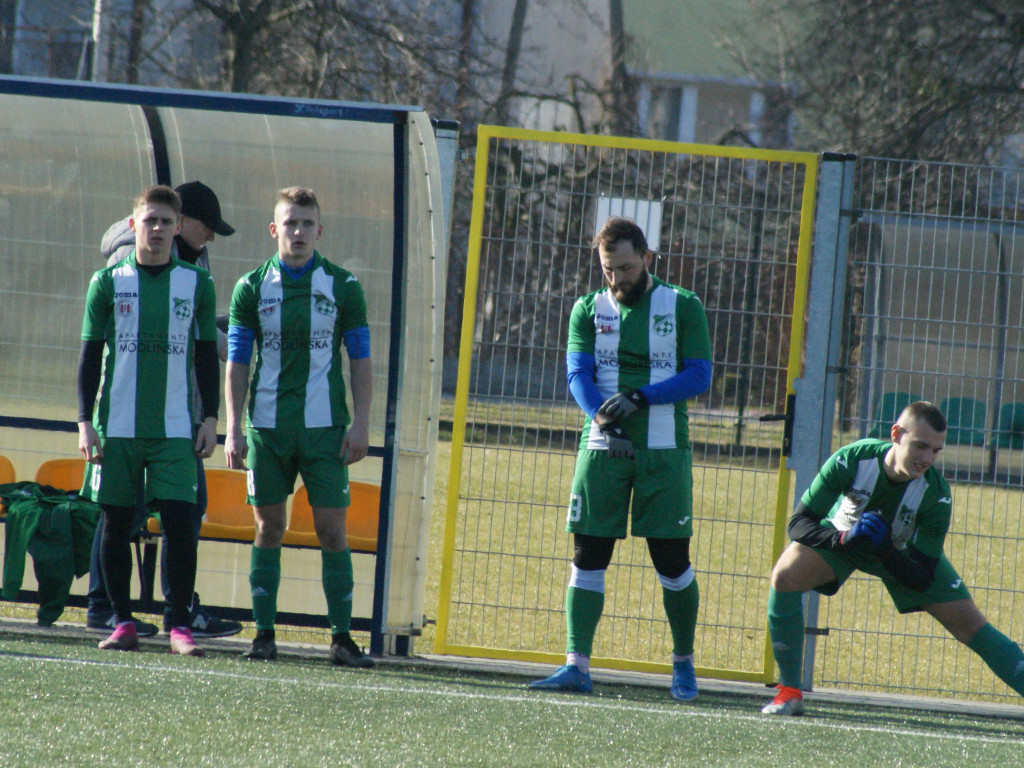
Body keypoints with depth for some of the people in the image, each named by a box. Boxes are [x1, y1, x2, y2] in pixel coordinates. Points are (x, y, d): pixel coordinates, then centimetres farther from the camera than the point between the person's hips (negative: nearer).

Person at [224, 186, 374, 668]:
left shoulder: (342, 287, 2)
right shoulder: (252, 288, 4)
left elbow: (361, 361, 6)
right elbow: (236, 364, 6)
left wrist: (360, 425, -2)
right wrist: (233, 430, 0)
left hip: (324, 428, -1)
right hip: (267, 425, 1)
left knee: (332, 529, -5)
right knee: (268, 528, 3)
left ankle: (342, 636, -2)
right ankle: (264, 633, 7)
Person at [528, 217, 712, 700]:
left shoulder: (682, 307, 3)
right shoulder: (589, 309, 9)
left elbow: (699, 376, -4)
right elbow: (578, 375, -2)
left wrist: (638, 398, -17)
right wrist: (605, 422, -20)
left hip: (664, 448, -2)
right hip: (603, 446, 2)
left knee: (672, 559, 0)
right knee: (588, 554, -4)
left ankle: (684, 664, 15)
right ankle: (577, 666, -5)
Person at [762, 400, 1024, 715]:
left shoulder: (936, 494, -32)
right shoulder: (851, 461, -34)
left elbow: (923, 578, -28)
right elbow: (799, 522, -27)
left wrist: (886, 553, -46)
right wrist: (842, 538, -46)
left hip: (904, 552, 0)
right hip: (841, 539, 0)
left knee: (969, 624, -11)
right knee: (784, 576, -28)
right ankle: (789, 692, -15)